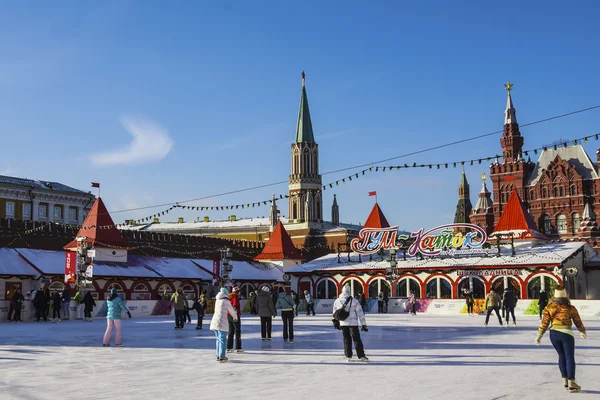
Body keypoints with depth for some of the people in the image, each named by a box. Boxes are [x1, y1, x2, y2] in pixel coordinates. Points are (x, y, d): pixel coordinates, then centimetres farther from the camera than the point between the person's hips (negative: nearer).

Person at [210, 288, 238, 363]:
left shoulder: (217, 301, 13)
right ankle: (221, 357, -5)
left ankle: (218, 356, 19)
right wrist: (235, 317, 25)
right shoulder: (226, 301, -8)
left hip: (214, 321, 7)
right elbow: (232, 311, 2)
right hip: (222, 322, -7)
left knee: (218, 339, 16)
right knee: (222, 340, -4)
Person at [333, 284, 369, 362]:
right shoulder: (354, 301, -6)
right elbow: (360, 313, -5)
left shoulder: (337, 301, 4)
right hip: (353, 323, -3)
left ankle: (348, 356, 16)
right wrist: (364, 324, -2)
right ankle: (361, 356, -6)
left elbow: (335, 314, 14)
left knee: (347, 339, 14)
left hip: (343, 323, 3)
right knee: (357, 339, -1)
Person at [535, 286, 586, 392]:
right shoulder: (570, 308, -2)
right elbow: (578, 322, 9)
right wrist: (583, 332, 27)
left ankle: (565, 380, 20)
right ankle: (571, 383, 0)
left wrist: (539, 335, 6)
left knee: (561, 356, 18)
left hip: (553, 333, 3)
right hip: (566, 333, -3)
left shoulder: (549, 307, 3)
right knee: (570, 358, 2)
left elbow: (544, 323, 0)